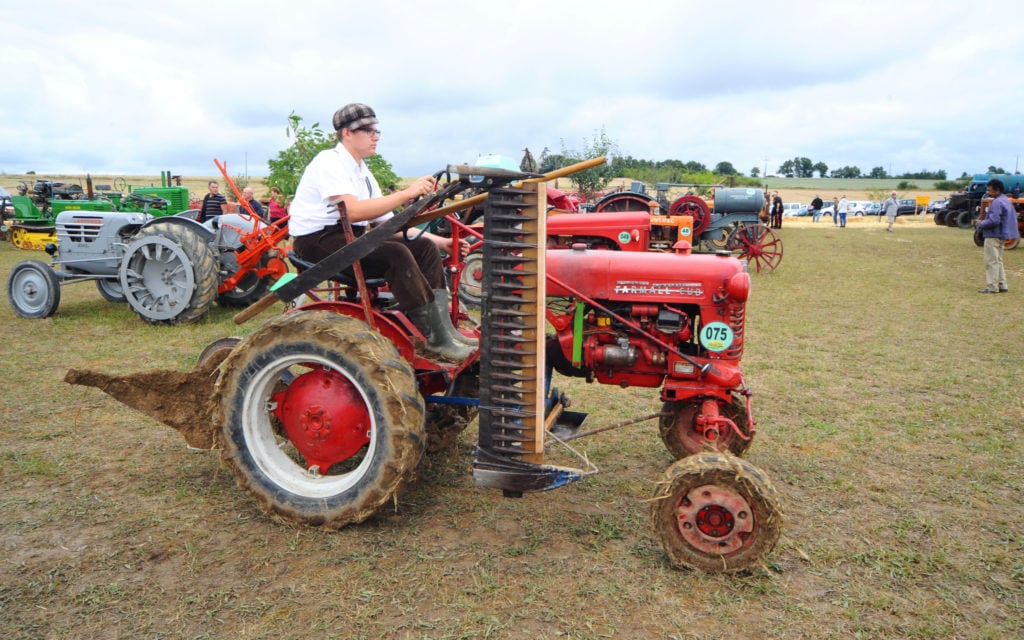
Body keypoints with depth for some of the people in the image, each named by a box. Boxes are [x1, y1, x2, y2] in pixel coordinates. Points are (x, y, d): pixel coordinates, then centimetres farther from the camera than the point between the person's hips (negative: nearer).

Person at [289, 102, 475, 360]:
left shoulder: (363, 173, 16)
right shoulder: (330, 162, -11)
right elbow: (353, 211, -28)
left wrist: (440, 242, 5)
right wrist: (407, 193, -27)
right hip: (317, 240, -9)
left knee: (426, 248, -6)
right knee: (396, 254, -30)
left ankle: (444, 327, -15)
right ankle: (436, 338, -26)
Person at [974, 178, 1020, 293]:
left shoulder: (997, 202, -19)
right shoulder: (1006, 201, 14)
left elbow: (993, 220, -26)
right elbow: (1013, 216, 22)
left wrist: (980, 224, -10)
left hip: (994, 236, -10)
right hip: (1002, 235, 10)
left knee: (991, 261, -6)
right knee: (998, 261, 16)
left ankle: (992, 287, -4)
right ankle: (1002, 286, 18)